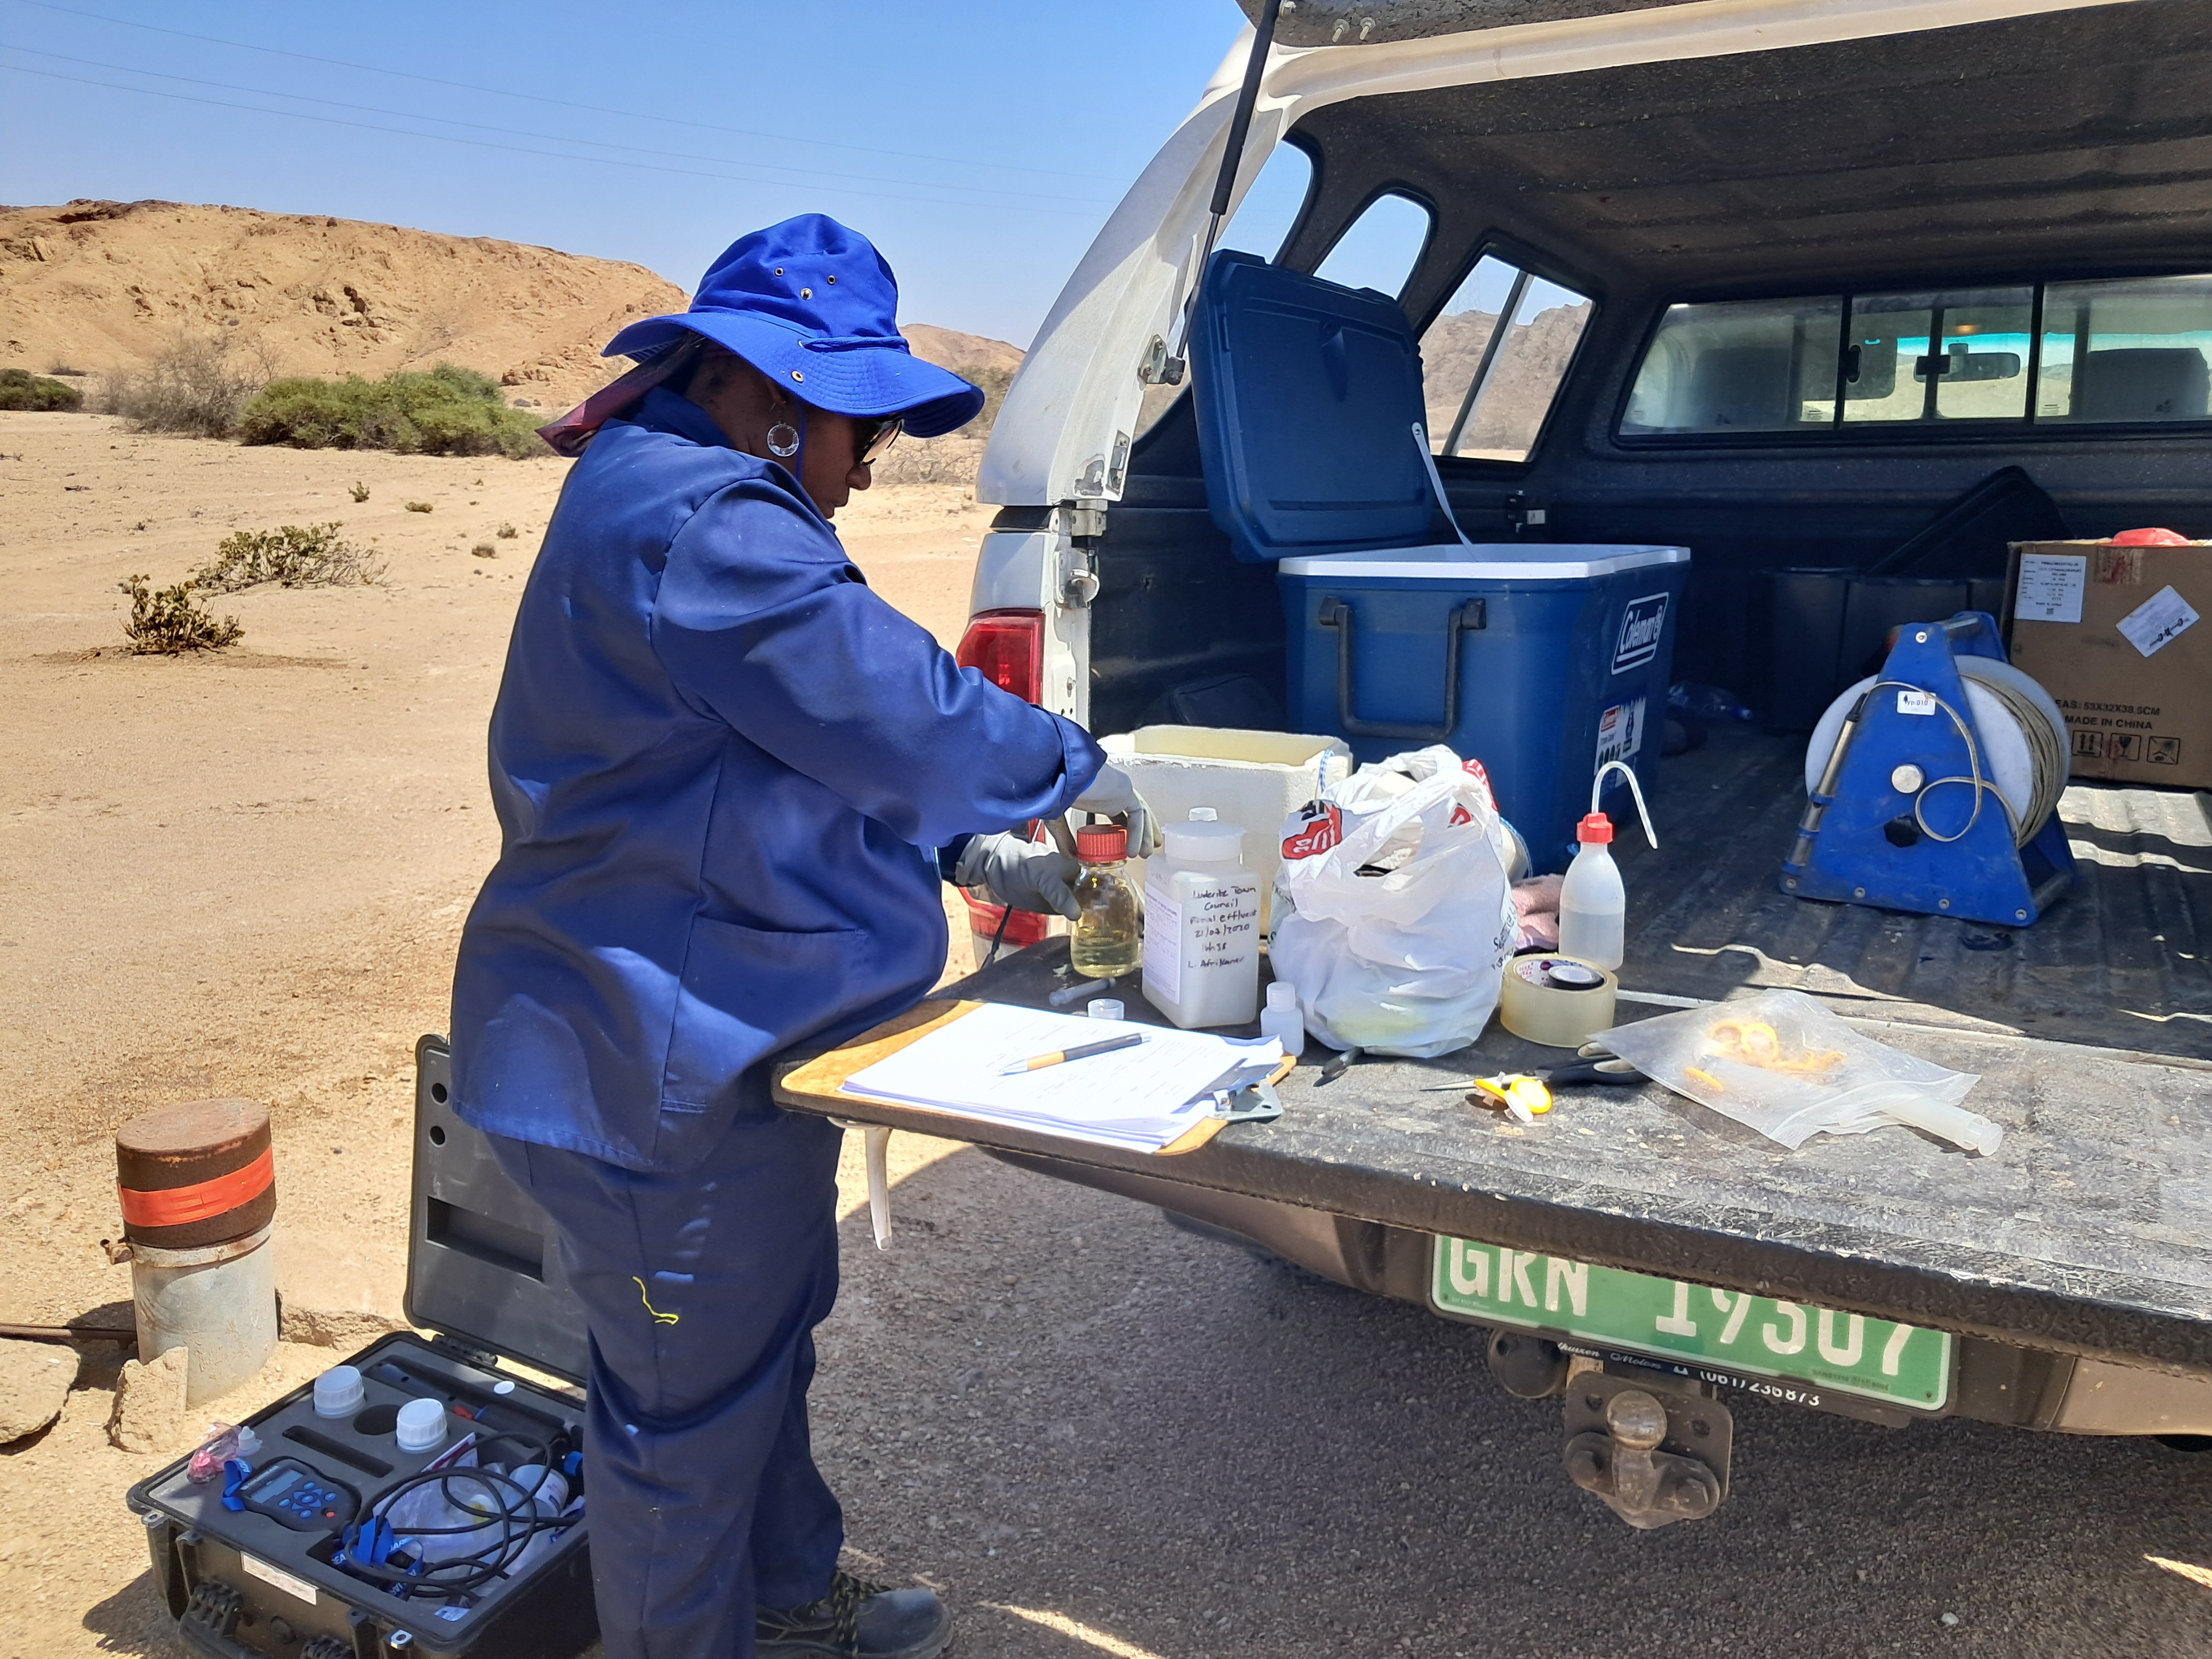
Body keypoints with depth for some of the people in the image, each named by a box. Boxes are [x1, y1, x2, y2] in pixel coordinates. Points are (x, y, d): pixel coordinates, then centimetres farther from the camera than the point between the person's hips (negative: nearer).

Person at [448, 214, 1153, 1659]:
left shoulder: (722, 513, 13)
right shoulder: (695, 525, -23)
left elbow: (816, 755, 17)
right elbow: (889, 705, -26)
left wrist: (971, 851, 8)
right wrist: (1074, 770, -10)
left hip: (735, 1034, 12)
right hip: (660, 1064, -11)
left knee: (769, 1338, 26)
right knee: (694, 1397, 8)